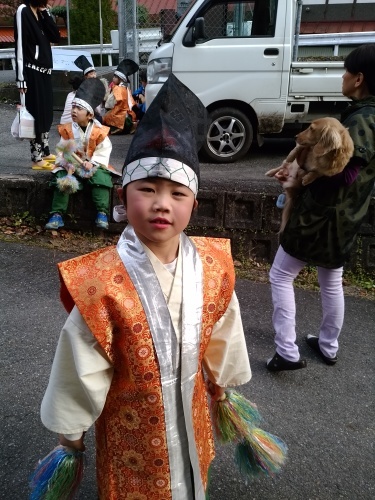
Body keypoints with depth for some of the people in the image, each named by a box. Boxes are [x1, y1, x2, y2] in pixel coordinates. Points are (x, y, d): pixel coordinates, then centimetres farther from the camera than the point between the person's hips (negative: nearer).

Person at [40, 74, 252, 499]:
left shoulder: (212, 265, -16)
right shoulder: (101, 281, -29)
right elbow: (82, 366, -16)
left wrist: (220, 380, 15)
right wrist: (71, 425, -3)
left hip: (191, 412, 4)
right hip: (130, 422, -3)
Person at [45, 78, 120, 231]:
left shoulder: (98, 131, -8)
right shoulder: (67, 130, -2)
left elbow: (103, 151, -8)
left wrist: (92, 163, -21)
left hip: (94, 165, -1)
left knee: (102, 179, -29)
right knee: (61, 181, -23)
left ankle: (102, 213, -20)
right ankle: (57, 214, -15)